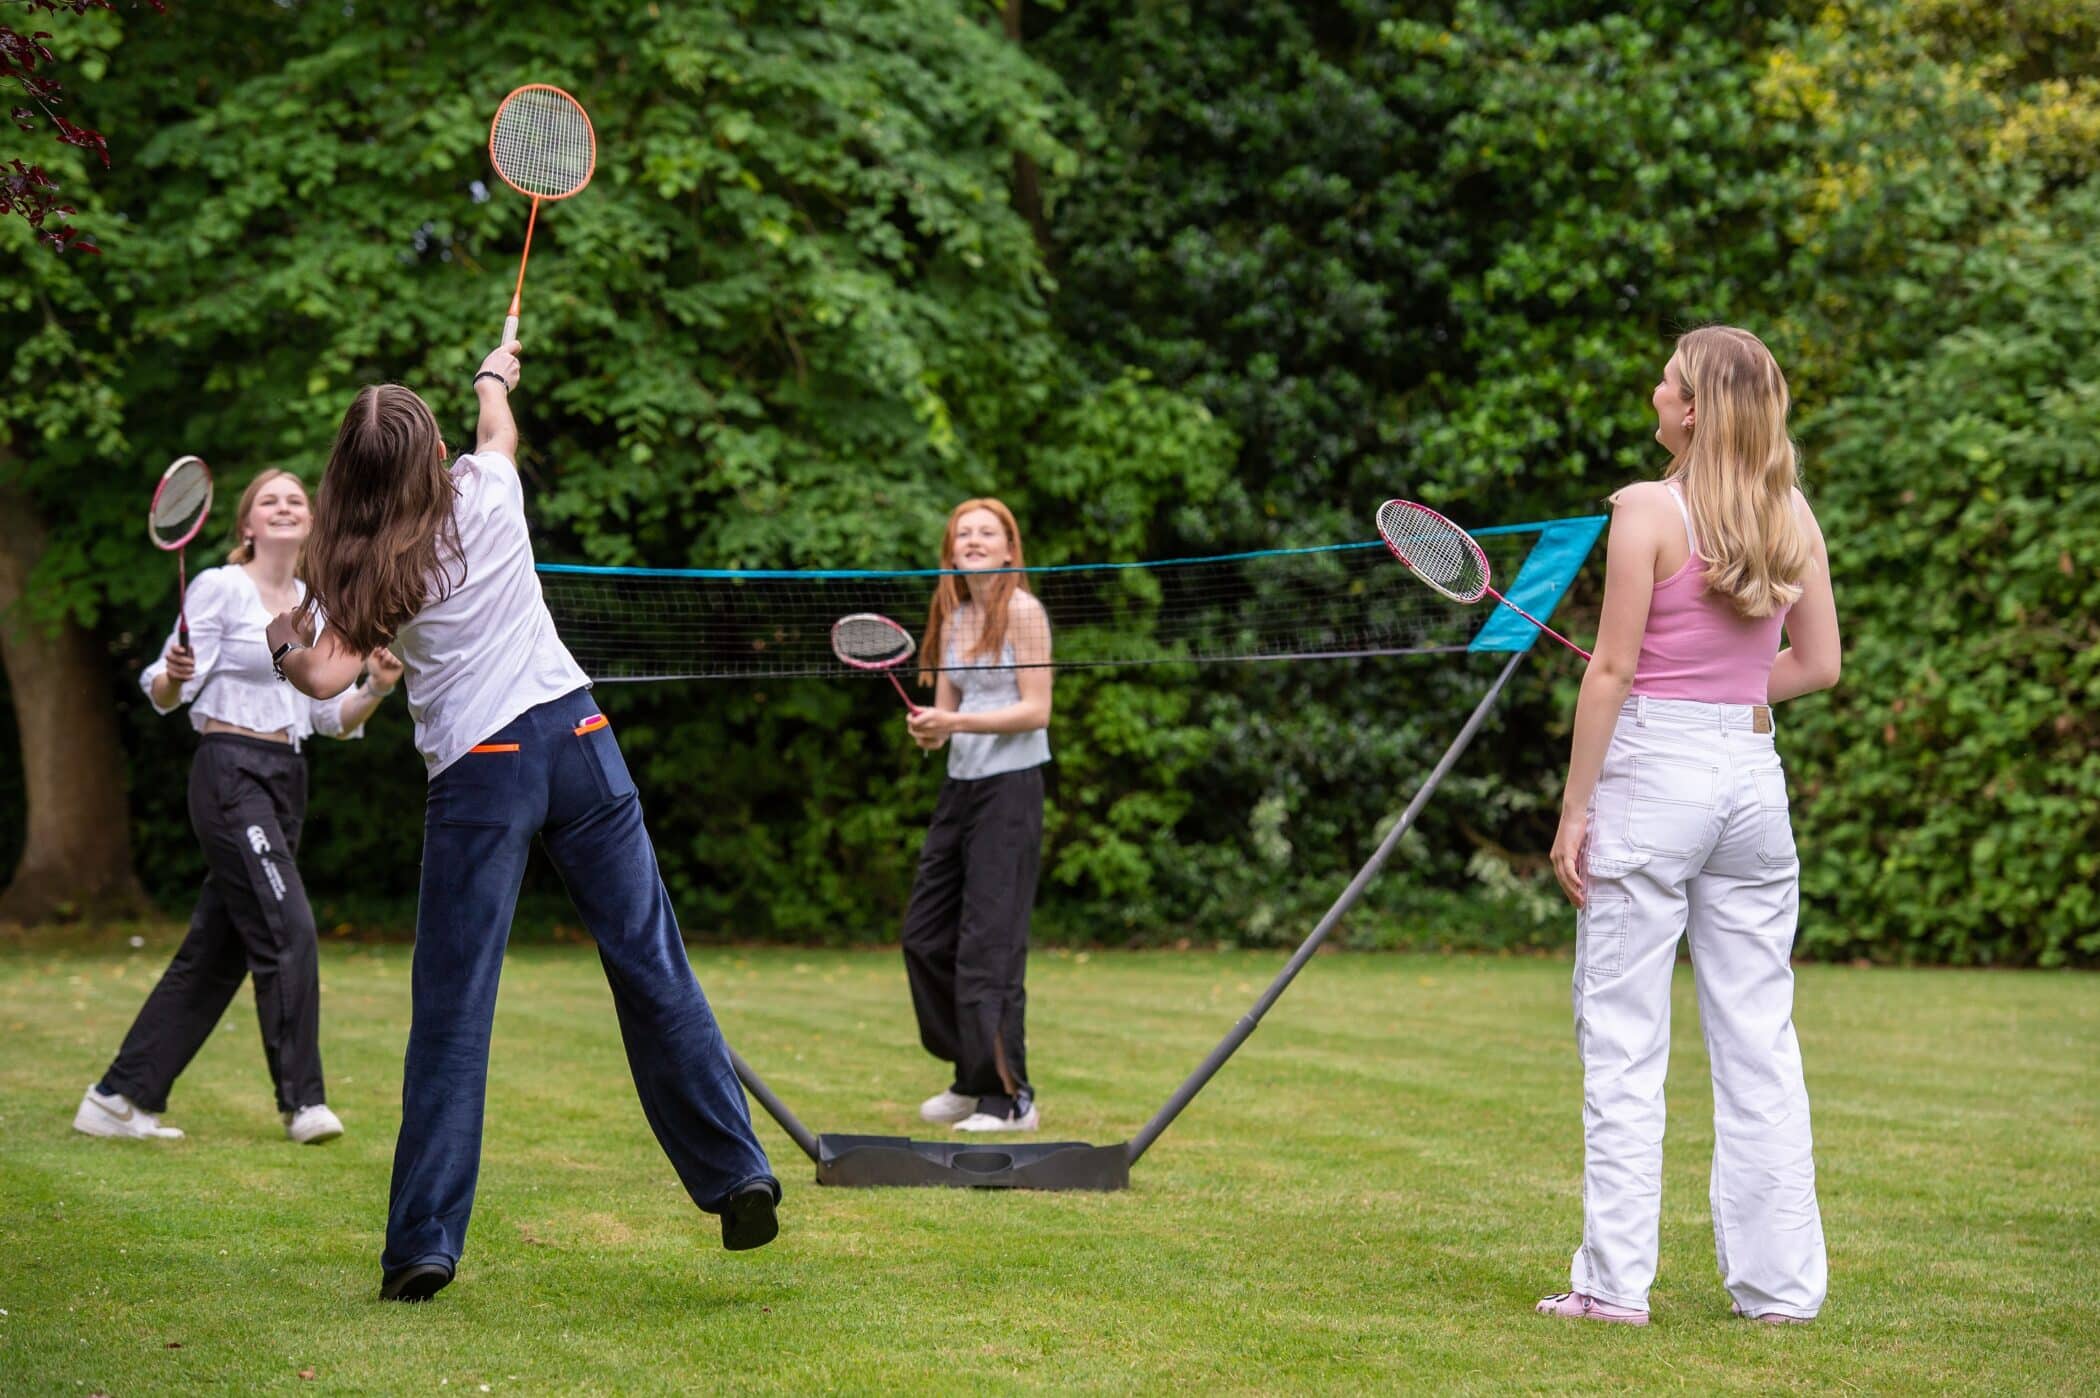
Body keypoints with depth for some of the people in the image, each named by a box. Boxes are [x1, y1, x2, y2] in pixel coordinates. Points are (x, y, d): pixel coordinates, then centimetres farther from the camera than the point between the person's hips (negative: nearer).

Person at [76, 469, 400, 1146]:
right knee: (288, 931, -16)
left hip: (285, 784, 7)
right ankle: (303, 1101, -8)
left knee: (215, 950, 6)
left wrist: (375, 688, -5)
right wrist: (175, 675, -30)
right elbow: (165, 692, -8)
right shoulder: (219, 588, -5)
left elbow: (334, 718, 14)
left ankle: (118, 1099, 11)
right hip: (230, 773, -7)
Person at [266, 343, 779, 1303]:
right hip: (574, 733, 2)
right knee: (653, 970, 5)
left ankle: (423, 1243, -3)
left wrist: (282, 645, 13)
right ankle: (738, 1178, 7)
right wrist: (493, 377, 52)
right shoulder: (488, 490, 7)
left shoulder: (361, 567, 0)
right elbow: (500, 428, 30)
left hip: (475, 773, -2)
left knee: (451, 1012, 0)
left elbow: (327, 678, -9)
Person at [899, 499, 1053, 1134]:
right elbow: (947, 708, 15)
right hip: (960, 785, 8)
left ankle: (1010, 1098, -3)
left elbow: (1035, 710, -12)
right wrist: (930, 728, -8)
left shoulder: (1022, 612, -7)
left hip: (1009, 789, -8)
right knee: (924, 937, 8)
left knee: (990, 944, -9)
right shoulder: (951, 619, 13)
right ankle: (973, 1077, 21)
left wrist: (957, 722, -21)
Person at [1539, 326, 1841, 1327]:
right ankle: (1779, 1283, 11)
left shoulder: (1648, 510, -10)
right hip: (1753, 771, 5)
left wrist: (1575, 807, -6)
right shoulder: (1793, 515, 5)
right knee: (1760, 1045, 9)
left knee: (1623, 1044, 1)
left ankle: (1616, 1281, 2)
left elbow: (1612, 669, -11)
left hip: (1651, 768, -5)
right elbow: (1817, 663, 9)